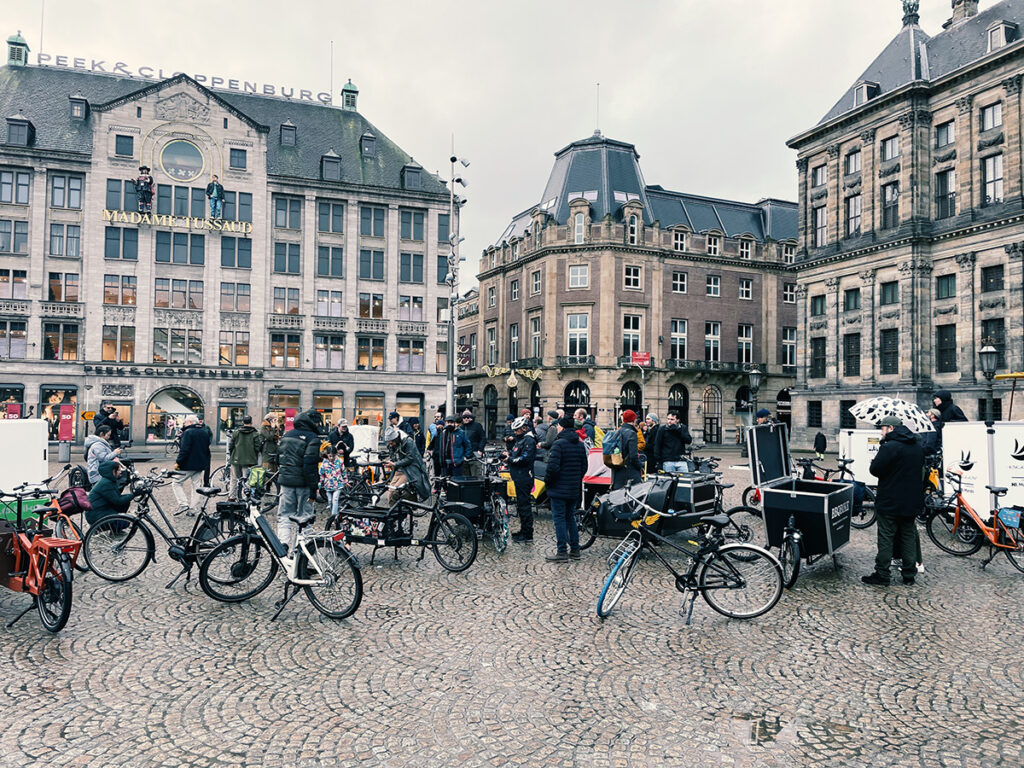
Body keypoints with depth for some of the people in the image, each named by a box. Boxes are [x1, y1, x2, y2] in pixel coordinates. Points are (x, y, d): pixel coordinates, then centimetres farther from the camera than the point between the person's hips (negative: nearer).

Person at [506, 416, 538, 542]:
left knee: (524, 505, -7)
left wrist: (510, 459, -15)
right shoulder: (521, 439, 18)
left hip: (524, 478, -11)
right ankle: (524, 530, 26)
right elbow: (516, 453, 24)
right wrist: (509, 454, 5)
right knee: (521, 504, 17)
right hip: (519, 477, 11)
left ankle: (528, 534, -2)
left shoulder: (529, 440, -15)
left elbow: (525, 459, -24)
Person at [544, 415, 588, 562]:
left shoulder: (559, 444, -15)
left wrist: (547, 481, -6)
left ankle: (562, 552, -1)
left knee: (559, 518, -1)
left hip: (559, 489, -7)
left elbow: (553, 467, -21)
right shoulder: (580, 444, 9)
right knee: (570, 517, 16)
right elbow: (584, 467, 11)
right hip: (574, 489, 7)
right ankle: (575, 550, 20)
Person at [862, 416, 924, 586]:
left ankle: (881, 576, 3)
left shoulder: (889, 447, -18)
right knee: (909, 537, 14)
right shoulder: (918, 447, 11)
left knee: (886, 539, -1)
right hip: (912, 502, 8)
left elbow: (875, 470, -18)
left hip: (890, 502, -8)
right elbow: (920, 469, 21)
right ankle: (909, 575, 20)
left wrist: (873, 462, 2)